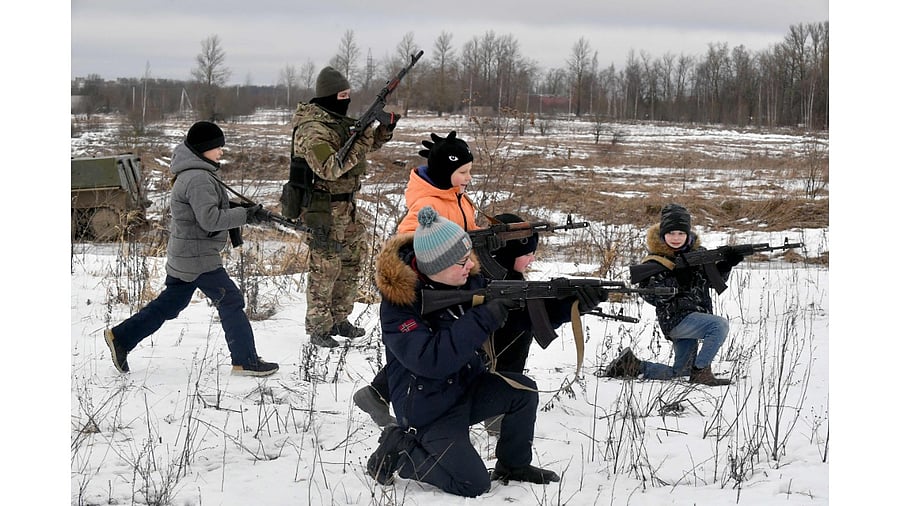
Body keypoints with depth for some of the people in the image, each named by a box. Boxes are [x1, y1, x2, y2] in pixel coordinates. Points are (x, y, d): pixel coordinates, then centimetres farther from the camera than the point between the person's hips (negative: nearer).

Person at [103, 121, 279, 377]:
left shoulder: (195, 174, 14)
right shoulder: (198, 179, -21)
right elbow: (210, 219, -27)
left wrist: (236, 213, 9)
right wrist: (245, 215, -24)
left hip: (183, 257, 10)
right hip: (198, 258, -10)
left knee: (169, 303, 17)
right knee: (231, 302, -3)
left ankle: (121, 337, 22)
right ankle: (246, 361, 1)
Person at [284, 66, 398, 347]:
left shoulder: (338, 120, 9)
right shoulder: (313, 130, -19)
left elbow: (369, 145, 22)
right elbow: (329, 168, -30)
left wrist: (385, 129, 2)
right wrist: (360, 144, -28)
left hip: (346, 207, 9)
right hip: (323, 209, -9)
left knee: (350, 263, 16)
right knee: (325, 269, -3)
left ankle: (339, 320, 29)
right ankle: (318, 329, 7)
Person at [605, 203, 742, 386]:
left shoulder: (697, 252, 8)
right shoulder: (656, 260, -8)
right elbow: (650, 295, -15)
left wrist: (726, 265, -7)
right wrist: (677, 280, -23)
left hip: (694, 318, 7)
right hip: (676, 319, -7)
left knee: (680, 372, 12)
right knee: (720, 325, -27)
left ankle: (632, 365, 21)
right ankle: (701, 371, -19)